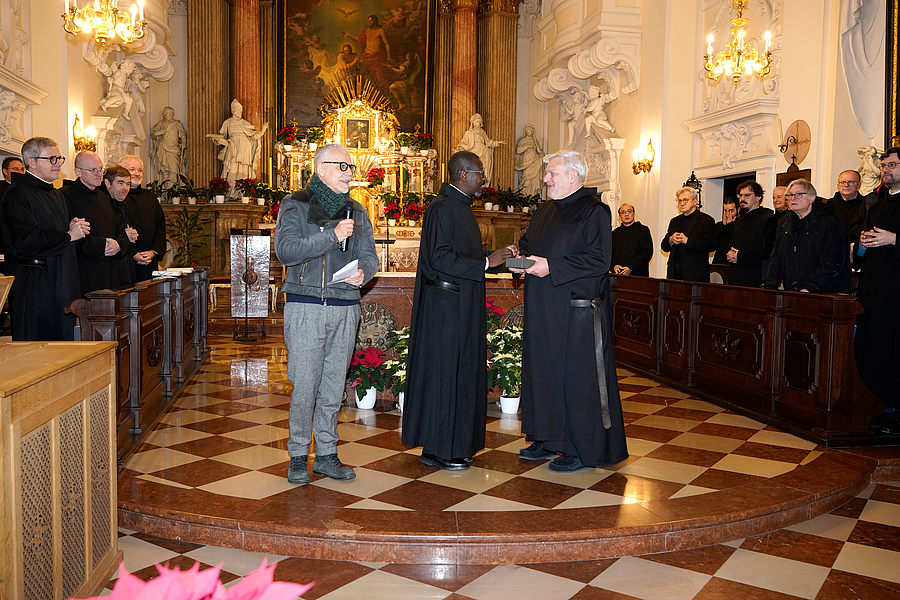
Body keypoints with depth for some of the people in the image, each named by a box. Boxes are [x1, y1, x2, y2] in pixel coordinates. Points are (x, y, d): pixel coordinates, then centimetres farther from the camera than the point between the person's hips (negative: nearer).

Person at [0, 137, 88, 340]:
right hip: (35, 284, -9)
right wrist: (68, 236, -14)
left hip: (63, 283, 9)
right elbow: (24, 241, -22)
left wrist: (73, 227, 6)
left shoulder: (55, 194, 19)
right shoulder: (17, 194, -10)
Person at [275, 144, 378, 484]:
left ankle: (327, 454, 19)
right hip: (306, 307, -4)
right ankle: (298, 456, 11)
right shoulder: (295, 206, 1)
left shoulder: (356, 211, 16)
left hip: (345, 309, 4)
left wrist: (363, 273, -7)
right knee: (305, 386, -3)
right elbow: (285, 250, -13)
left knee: (333, 387, 8)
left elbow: (370, 256, 16)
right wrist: (332, 236, -20)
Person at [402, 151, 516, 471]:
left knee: (463, 371, 12)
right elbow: (439, 257, -21)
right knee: (443, 370, -3)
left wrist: (498, 254, 10)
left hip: (463, 304, 10)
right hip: (445, 305, -10)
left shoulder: (461, 207, 17)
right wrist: (486, 262, -18)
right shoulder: (440, 208, -13)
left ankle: (456, 442, 21)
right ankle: (437, 449, 7)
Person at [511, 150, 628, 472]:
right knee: (543, 371, 11)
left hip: (577, 311, -8)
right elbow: (527, 244, 26)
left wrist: (551, 266, -21)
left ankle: (583, 449, 10)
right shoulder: (546, 211, 16)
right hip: (544, 310, 8)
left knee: (577, 377, -2)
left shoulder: (594, 211, -9)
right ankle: (549, 439, 24)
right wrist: (519, 257, 2)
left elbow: (598, 259, -19)